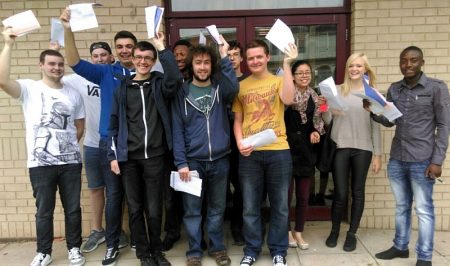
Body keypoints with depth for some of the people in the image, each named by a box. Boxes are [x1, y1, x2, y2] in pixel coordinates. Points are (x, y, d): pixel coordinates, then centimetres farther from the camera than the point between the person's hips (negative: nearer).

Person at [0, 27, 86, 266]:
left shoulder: (73, 92, 7)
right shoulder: (29, 89, -1)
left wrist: (68, 145, 4)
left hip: (71, 161, 2)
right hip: (41, 163, -2)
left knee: (72, 208, 11)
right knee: (44, 210, 10)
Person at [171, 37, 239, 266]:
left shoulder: (220, 88, 5)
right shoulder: (182, 92, 0)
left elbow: (234, 88, -21)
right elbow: (177, 130, -4)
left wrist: (225, 57, -14)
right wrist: (181, 162, -10)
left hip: (220, 160, 1)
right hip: (192, 161, -1)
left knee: (217, 208, 14)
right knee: (192, 210, 8)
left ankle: (217, 247, 31)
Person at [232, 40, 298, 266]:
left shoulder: (278, 81, 4)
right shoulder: (241, 86, 9)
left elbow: (288, 99, -19)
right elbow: (237, 120, 10)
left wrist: (286, 64, -17)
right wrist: (239, 142, -7)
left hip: (278, 151, -1)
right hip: (249, 154, 1)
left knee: (279, 205, 10)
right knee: (250, 206, 10)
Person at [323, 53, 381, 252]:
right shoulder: (337, 90, 3)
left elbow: (376, 126, 5)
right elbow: (327, 120, 2)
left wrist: (378, 154, 3)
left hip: (363, 149, 1)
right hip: (340, 147, -1)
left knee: (358, 192, 8)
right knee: (340, 193, 2)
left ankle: (352, 233, 24)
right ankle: (334, 231, 24)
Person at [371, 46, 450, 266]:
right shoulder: (394, 89, 8)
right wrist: (373, 112, -9)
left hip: (422, 161, -4)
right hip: (396, 160, 5)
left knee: (424, 210, 5)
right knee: (401, 207, 16)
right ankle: (400, 247, 31)